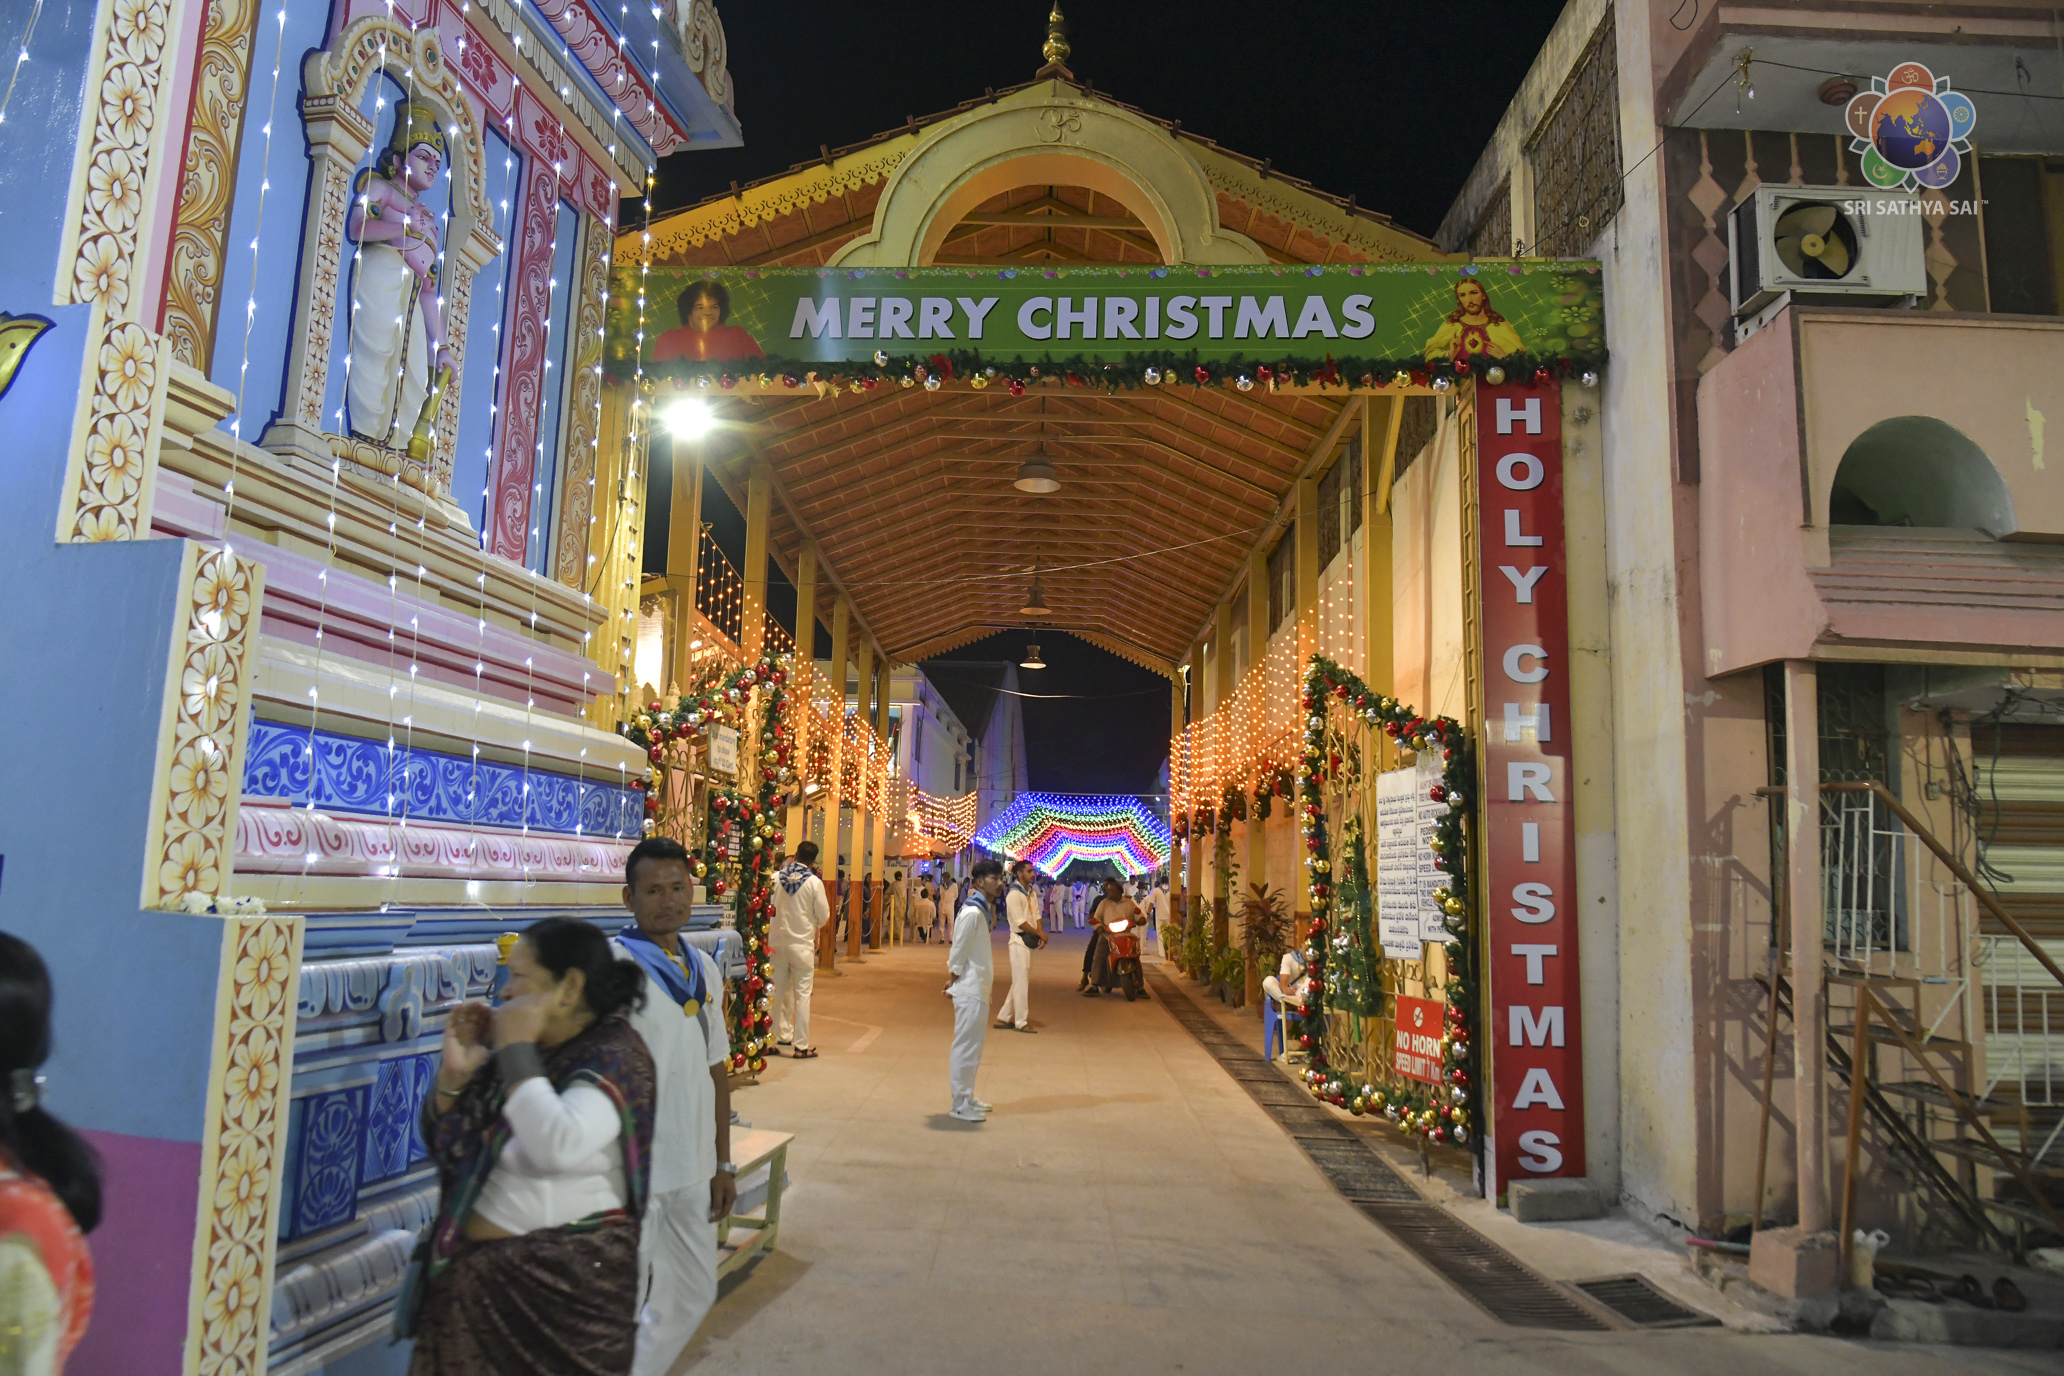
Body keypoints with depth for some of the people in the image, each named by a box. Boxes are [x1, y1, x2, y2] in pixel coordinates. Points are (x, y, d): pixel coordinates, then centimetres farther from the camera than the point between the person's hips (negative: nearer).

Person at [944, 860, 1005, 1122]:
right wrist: (952, 981, -10)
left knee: (972, 1045, 17)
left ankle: (966, 1097, 28)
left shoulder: (982, 909, 9)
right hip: (970, 989, -10)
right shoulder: (972, 913, -20)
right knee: (966, 1046, -3)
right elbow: (958, 952, -17)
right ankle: (960, 1105, 4)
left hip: (978, 988, 10)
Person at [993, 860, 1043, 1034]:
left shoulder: (1030, 892, 12)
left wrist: (1042, 934, -8)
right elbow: (1020, 922, -18)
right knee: (1021, 982, -1)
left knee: (1021, 981, 14)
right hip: (1019, 941, -9)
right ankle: (1021, 1022, 9)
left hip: (1029, 941, 9)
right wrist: (1040, 934, -13)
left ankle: (1004, 1018, 22)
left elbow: (1036, 915, 8)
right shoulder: (1014, 894, -15)